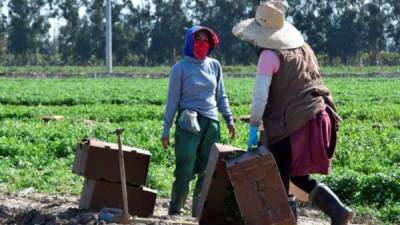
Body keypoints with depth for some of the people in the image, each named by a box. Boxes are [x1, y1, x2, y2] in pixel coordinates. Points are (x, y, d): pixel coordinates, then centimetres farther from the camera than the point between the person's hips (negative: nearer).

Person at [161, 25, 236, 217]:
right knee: (185, 172, -8)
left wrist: (229, 120, 12)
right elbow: (172, 100, 1)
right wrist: (166, 130, -1)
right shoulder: (180, 68, 0)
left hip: (212, 123, 4)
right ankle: (175, 212, 2)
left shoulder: (214, 66, 12)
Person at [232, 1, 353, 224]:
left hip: (291, 126, -8)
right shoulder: (304, 49, 12)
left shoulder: (270, 55, -11)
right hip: (318, 119, 8)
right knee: (299, 176, 19)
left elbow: (260, 96, -15)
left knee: (281, 183, 4)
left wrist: (254, 126, -7)